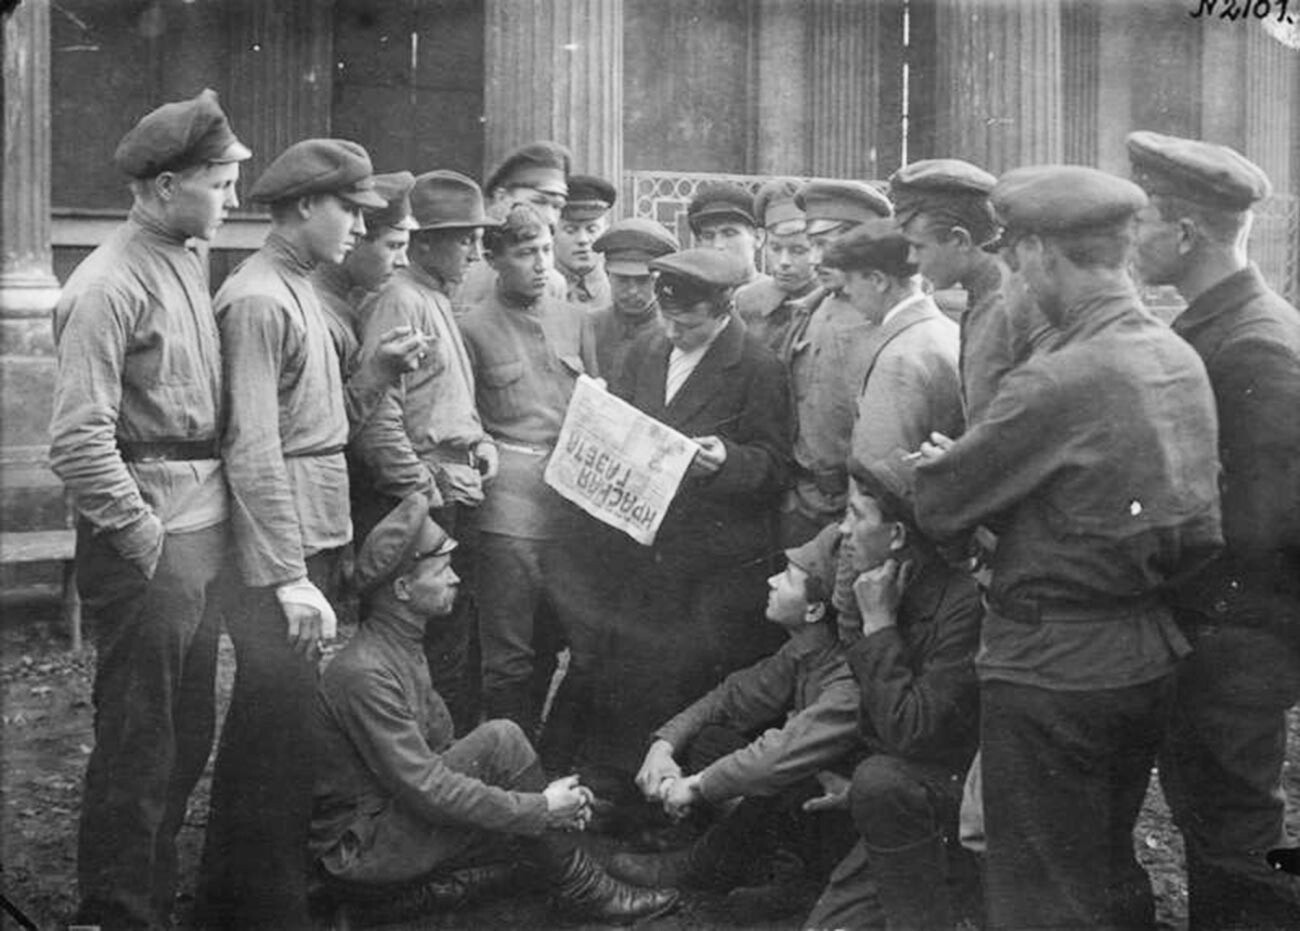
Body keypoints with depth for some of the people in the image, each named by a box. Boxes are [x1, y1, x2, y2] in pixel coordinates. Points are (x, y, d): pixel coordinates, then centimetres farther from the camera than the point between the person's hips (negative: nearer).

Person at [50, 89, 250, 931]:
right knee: (139, 745, 2)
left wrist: (210, 531, 10)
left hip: (204, 537, 8)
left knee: (188, 737, 17)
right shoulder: (108, 286, -15)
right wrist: (146, 539, -16)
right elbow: (79, 442, -19)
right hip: (149, 550, -8)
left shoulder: (192, 265, 11)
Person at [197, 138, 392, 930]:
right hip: (281, 544, -9)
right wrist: (290, 576, -22)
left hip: (320, 534, 9)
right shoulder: (258, 298, -14)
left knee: (289, 718, 16)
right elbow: (252, 448, -19)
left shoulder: (302, 291, 15)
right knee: (276, 725, -3)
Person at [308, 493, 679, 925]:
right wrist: (540, 808, -21)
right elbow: (425, 789, -26)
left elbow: (442, 750, 10)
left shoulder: (405, 648, 10)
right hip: (358, 852, -9)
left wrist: (543, 800, -3)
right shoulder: (363, 673, -23)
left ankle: (413, 888, 6)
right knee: (500, 740, -21)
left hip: (391, 818, 9)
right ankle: (581, 890, -10)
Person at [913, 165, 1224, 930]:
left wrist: (940, 464, 7)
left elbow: (941, 507, -17)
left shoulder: (1057, 383, -24)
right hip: (1149, 653, 8)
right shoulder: (1182, 360, 2)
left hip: (1053, 666, -8)